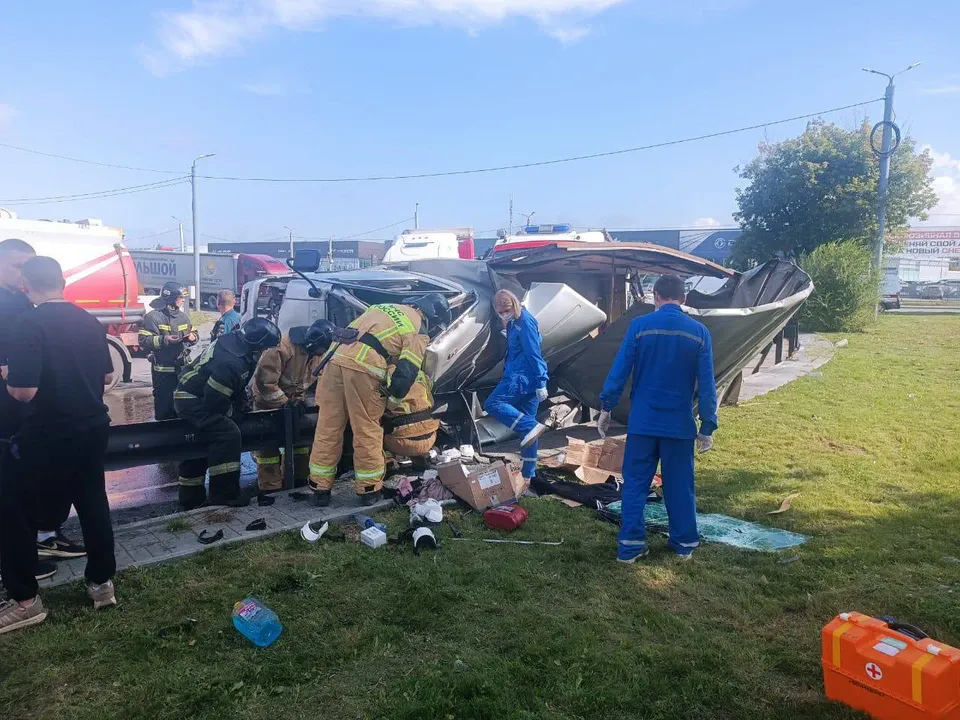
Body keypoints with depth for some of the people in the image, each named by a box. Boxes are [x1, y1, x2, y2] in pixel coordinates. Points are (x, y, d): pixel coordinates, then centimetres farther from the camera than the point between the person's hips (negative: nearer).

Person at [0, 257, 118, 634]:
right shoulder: (89, 321, 4)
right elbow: (106, 376, 12)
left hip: (46, 435, -6)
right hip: (92, 429, 6)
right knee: (93, 504, 15)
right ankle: (103, 583, 24)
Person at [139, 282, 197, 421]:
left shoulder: (183, 316, 12)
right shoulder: (154, 316, -9)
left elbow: (194, 333, 20)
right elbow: (144, 341, -13)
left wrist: (192, 336, -3)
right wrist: (164, 340, -25)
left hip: (182, 368, 6)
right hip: (163, 370, -6)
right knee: (164, 405, -1)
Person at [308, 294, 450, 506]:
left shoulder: (384, 307, 31)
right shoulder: (418, 331, 9)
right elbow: (407, 371, -1)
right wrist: (392, 398, 14)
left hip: (336, 358, 7)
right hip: (363, 368, -6)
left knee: (328, 428, 11)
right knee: (367, 432, 7)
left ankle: (320, 488, 21)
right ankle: (369, 489, 18)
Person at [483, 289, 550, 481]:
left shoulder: (525, 322, -13)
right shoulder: (514, 322, 16)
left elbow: (534, 354, -18)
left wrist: (541, 383, -20)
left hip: (522, 377, -10)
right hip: (525, 378, 10)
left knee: (492, 404, -15)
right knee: (526, 421, 10)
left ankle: (532, 427, -24)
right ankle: (529, 473, 14)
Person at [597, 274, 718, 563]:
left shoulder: (640, 326, -7)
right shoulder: (699, 332, -2)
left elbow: (619, 370, -7)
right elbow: (706, 384, -2)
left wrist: (606, 408, 3)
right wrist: (708, 426, 4)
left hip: (643, 422, -1)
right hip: (680, 424, 1)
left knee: (635, 483, 8)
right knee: (680, 485, 15)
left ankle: (630, 545, 10)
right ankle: (684, 542, 26)